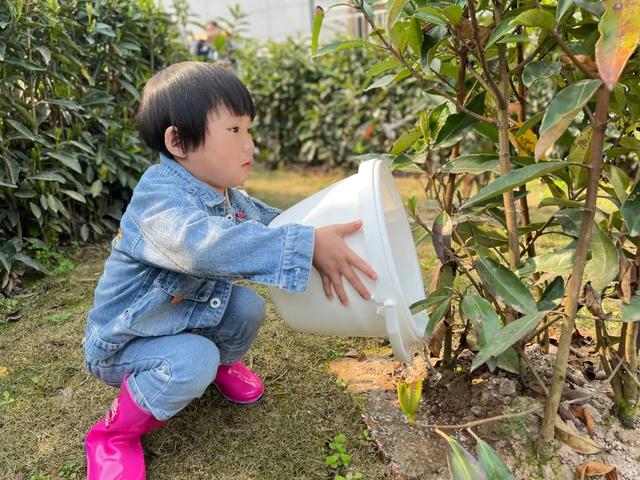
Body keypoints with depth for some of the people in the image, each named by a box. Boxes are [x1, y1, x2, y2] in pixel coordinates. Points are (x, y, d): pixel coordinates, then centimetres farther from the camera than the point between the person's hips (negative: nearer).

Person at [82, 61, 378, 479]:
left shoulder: (232, 199, -4)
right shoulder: (158, 195, -33)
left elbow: (274, 224, 7)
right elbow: (200, 242, -53)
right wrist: (305, 245, -58)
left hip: (188, 320, 7)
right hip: (125, 341, -7)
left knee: (248, 304, -10)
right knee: (193, 363, -31)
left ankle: (222, 364, 21)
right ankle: (114, 434, -3)